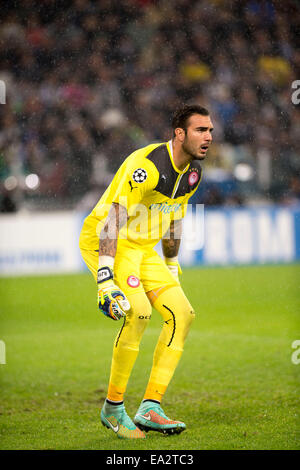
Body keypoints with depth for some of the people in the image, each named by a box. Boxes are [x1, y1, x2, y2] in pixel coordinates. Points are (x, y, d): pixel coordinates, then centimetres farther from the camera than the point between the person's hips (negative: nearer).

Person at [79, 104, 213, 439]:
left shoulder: (193, 172, 4)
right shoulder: (146, 165, -24)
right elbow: (112, 220, -28)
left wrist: (171, 268, 22)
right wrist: (105, 280, -33)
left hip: (142, 249, 9)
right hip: (104, 243, -9)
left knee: (182, 314, -4)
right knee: (139, 311, -27)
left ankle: (150, 409, -3)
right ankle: (113, 409, -12)